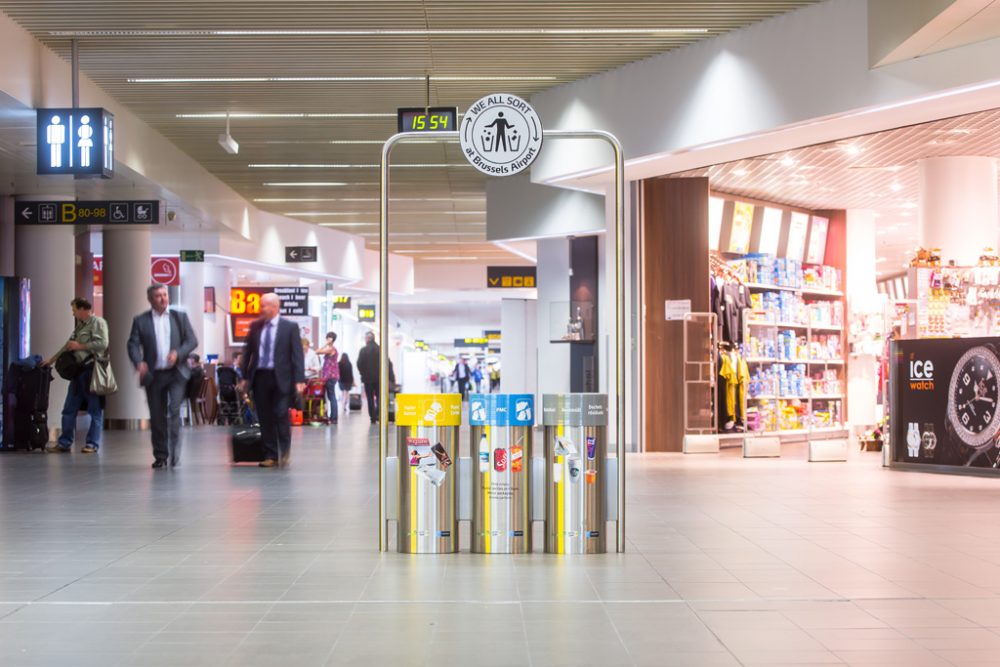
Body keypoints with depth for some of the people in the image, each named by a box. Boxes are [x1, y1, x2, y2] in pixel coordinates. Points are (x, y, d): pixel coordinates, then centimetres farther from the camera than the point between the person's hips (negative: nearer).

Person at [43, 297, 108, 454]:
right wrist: (51, 360, 29)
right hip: (78, 370, 9)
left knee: (95, 410, -2)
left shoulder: (98, 322, -5)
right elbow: (69, 345, 29)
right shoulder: (80, 325, 22)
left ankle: (93, 444, 3)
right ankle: (64, 443, 13)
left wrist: (80, 346, -10)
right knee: (69, 409, 8)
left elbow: (102, 344, -18)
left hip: (92, 370, -9)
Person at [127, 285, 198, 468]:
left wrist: (178, 353, -13)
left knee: (174, 410, -15)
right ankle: (160, 456, 16)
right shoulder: (141, 320, 5)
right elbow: (133, 344, -1)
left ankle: (174, 453, -9)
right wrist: (139, 362, -20)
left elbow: (192, 340, 5)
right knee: (157, 417, 5)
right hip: (153, 375, 1)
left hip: (176, 373, -1)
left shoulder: (180, 317, 8)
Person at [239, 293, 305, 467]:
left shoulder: (290, 327, -1)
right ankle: (270, 456, 12)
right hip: (259, 376, 4)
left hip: (280, 378, -4)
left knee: (281, 415, -8)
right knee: (265, 418, 5)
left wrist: (299, 380, -12)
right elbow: (248, 351, 14)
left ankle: (285, 451, 12)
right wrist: (245, 376, 10)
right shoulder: (255, 326, 10)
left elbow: (297, 354, -4)